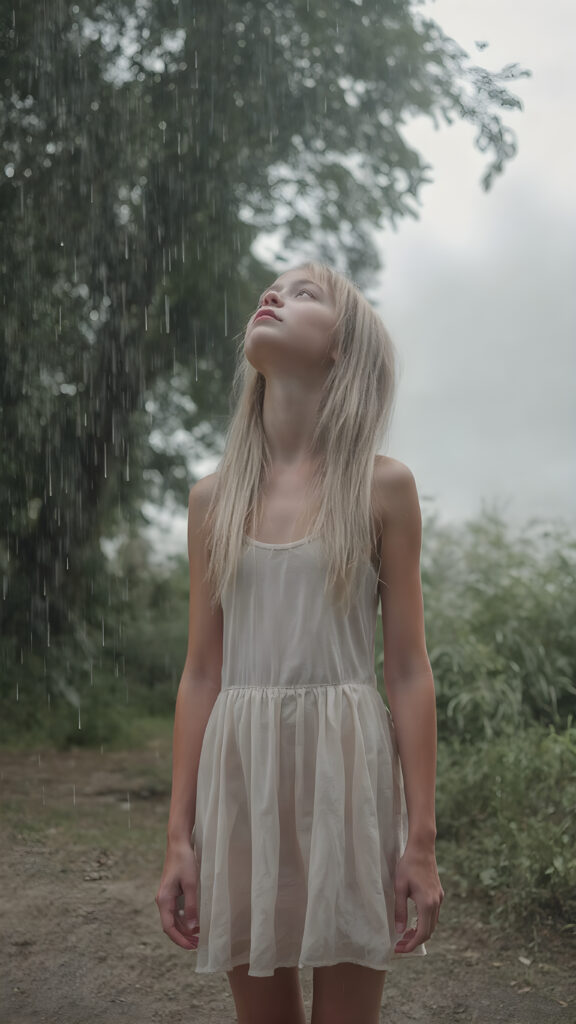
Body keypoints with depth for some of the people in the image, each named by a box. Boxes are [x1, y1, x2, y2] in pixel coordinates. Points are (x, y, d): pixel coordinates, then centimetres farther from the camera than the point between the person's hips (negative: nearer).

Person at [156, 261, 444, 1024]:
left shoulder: (383, 486, -1)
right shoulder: (215, 497, 7)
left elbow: (408, 670, -2)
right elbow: (202, 671, 7)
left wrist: (422, 841, -5)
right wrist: (180, 836, 4)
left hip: (346, 767, -2)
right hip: (241, 773, 3)